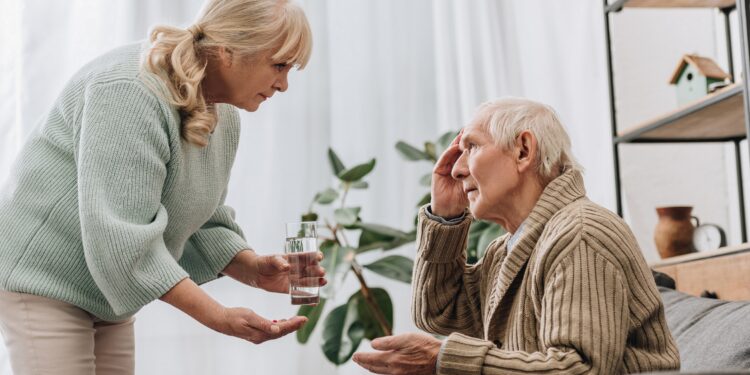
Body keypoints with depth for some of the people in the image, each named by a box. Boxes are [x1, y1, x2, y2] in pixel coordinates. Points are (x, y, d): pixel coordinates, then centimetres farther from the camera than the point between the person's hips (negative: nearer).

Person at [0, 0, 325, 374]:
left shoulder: (224, 117, 2)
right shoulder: (130, 91, -26)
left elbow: (199, 221, 10)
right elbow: (118, 235, -30)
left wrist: (252, 270, -9)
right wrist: (217, 317, -31)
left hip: (106, 296, 8)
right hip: (43, 278, -8)